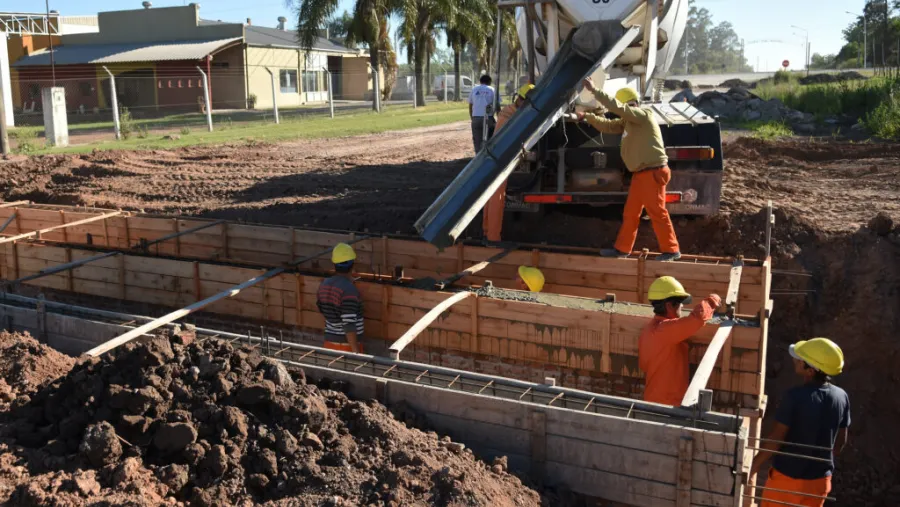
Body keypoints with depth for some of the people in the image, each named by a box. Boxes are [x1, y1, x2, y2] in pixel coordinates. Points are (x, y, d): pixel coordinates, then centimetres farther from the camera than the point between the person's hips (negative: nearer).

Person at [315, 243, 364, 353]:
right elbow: (349, 324, -25)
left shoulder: (324, 285, 3)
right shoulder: (349, 290, -21)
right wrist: (355, 351, -20)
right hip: (347, 345, -7)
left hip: (329, 342, 7)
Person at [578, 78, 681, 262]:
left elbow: (616, 107, -21)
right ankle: (622, 248, 20)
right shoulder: (627, 122, 15)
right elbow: (608, 126, 19)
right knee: (630, 213, 12)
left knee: (657, 212, -4)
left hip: (653, 172, -9)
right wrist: (587, 116, 8)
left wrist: (594, 90, -19)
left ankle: (671, 250, 4)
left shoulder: (644, 115, -12)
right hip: (640, 174, 9)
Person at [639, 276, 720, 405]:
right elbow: (698, 317, -32)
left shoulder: (650, 329, 7)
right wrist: (712, 300, -14)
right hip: (667, 403, -9)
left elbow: (643, 365, 14)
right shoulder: (665, 329, -23)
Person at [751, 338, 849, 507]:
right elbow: (841, 441, 5)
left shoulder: (796, 396, -24)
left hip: (788, 475, -5)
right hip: (820, 478, 5)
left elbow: (776, 439, -18)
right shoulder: (841, 397, -7)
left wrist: (754, 465, -5)